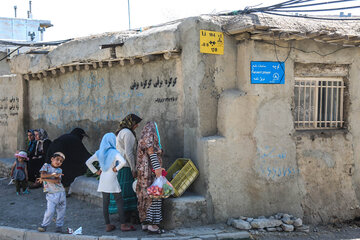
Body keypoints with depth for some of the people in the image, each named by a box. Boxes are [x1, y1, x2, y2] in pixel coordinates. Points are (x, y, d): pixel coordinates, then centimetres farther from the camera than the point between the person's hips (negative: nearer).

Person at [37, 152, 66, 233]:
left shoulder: (59, 170, 9)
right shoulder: (46, 166, 4)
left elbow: (57, 181, -7)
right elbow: (42, 175, -12)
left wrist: (45, 179, -13)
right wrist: (53, 174, -16)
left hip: (61, 192, 4)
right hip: (51, 194, -4)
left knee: (61, 211, 7)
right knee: (50, 210, -17)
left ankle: (59, 226, 22)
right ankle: (44, 225, 1)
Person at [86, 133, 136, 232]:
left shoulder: (99, 153, 6)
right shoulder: (114, 152, -11)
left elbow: (88, 162, 9)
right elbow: (123, 161, -27)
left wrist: (96, 171, 10)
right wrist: (116, 168, -12)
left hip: (103, 180, 6)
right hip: (112, 179, -6)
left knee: (105, 202, 8)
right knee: (119, 202, 1)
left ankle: (108, 225, 11)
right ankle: (123, 225, 1)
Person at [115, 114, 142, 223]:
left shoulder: (119, 132, 18)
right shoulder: (127, 133, -12)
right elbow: (128, 152, -17)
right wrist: (133, 169, -13)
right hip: (126, 167, -10)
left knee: (122, 191, 10)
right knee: (127, 190, -6)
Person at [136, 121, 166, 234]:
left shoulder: (143, 140, 18)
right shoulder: (149, 137, -9)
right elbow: (151, 152, -18)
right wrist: (157, 167, -23)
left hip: (143, 172, 10)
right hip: (151, 171, -10)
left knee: (145, 197, 10)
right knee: (153, 196, -9)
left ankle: (145, 223, 13)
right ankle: (152, 225, -10)